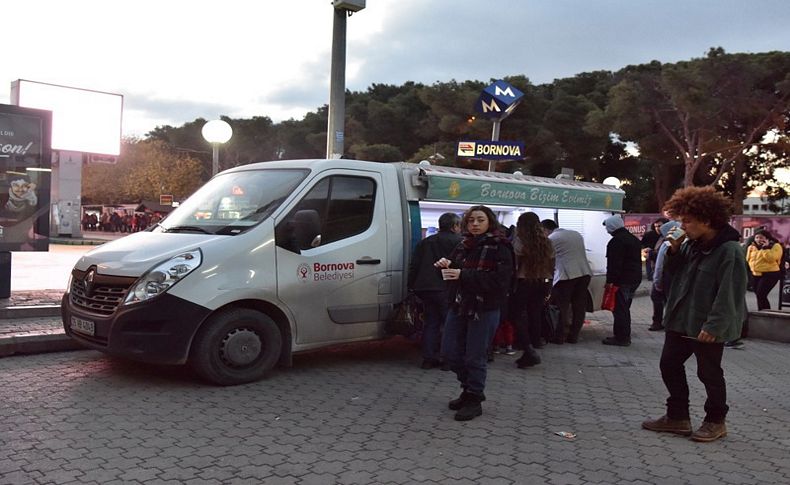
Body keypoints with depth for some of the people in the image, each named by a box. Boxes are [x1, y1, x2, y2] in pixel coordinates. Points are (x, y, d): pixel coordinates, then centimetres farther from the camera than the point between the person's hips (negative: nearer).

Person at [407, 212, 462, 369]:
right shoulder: (457, 241, -4)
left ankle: (428, 358, 11)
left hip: (425, 288, 6)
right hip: (445, 289, -6)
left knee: (430, 323, 12)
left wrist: (411, 284, 20)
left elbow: (414, 265, 15)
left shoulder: (425, 242, 16)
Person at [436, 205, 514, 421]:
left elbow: (499, 280, -20)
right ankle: (469, 389, 30)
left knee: (475, 357, -1)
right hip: (459, 306, 7)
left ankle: (474, 401, 15)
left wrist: (463, 274, -24)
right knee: (450, 351, 10)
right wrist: (447, 266, -5)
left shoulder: (499, 247, -10)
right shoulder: (463, 246, 11)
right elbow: (455, 272, 20)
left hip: (484, 309, -7)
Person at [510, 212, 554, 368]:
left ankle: (529, 351, -12)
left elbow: (514, 264, -13)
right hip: (542, 284, 5)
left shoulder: (519, 241, -11)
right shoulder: (547, 243, 6)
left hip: (523, 283, -5)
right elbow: (551, 266, 10)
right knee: (535, 316, 12)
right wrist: (548, 288, 17)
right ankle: (534, 345, 19)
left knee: (519, 316, 0)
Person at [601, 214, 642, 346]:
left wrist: (610, 281, -18)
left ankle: (621, 337, -2)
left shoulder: (616, 241, -16)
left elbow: (614, 264, -21)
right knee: (625, 308, 18)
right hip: (635, 279, 10)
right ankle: (625, 336, 23)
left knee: (619, 309, -4)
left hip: (622, 281, -10)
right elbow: (638, 260, 22)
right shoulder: (634, 239, 16)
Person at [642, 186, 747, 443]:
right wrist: (674, 251, -3)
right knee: (669, 365, 13)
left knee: (709, 373, 6)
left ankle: (716, 421, 26)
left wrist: (714, 326, -25)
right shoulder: (691, 244, 6)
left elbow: (729, 294, -22)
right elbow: (673, 273, 14)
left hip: (708, 328, -8)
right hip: (680, 320, 8)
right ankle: (677, 417, 27)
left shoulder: (729, 250, -19)